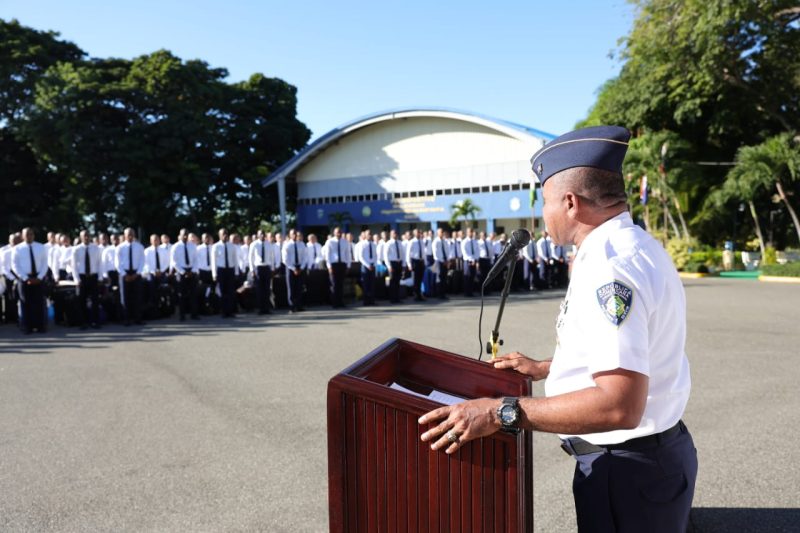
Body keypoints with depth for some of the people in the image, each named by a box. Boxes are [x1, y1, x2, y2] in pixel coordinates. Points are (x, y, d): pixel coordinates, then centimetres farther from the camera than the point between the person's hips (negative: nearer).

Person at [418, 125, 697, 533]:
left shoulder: (608, 268, -26)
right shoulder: (636, 246, 6)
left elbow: (620, 404, -34)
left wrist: (500, 413, -31)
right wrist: (545, 369, 20)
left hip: (627, 467, -9)